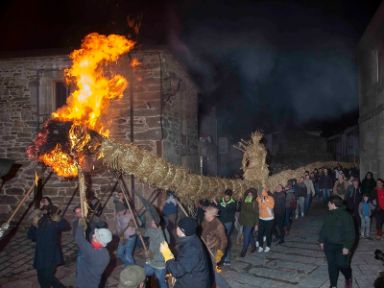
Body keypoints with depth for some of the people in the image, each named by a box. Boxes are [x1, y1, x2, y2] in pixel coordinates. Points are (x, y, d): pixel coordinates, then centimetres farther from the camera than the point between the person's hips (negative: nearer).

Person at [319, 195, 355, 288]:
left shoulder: (345, 216, -17)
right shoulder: (329, 215, 5)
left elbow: (350, 233, -17)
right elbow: (324, 229, 15)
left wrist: (347, 246, -19)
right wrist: (322, 241, 14)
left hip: (341, 246, -6)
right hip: (329, 245, 6)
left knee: (342, 265, -1)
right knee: (332, 266, 11)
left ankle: (348, 278, 32)